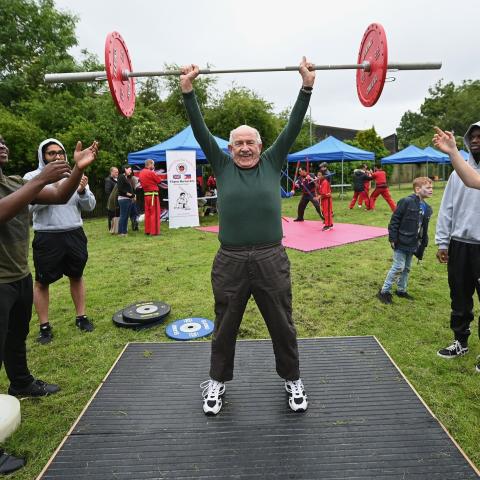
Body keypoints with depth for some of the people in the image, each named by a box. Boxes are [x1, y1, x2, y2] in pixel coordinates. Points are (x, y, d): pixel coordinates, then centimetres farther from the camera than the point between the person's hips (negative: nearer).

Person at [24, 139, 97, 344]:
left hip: (75, 235, 3)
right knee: (42, 282, 6)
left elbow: (90, 206, 4)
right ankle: (44, 326, 20)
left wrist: (82, 191, -16)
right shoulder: (32, 177, -2)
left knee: (76, 276, 15)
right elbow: (29, 206, -15)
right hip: (47, 238, -3)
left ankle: (81, 317, 30)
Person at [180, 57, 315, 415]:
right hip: (230, 262, 0)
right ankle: (218, 381, 39)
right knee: (224, 327, 16)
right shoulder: (222, 165, 7)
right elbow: (200, 130, 2)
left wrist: (307, 86, -4)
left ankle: (293, 380, 38)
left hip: (271, 260, 0)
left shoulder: (273, 163, 7)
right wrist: (188, 91, -4)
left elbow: (294, 126, 2)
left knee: (282, 326, 15)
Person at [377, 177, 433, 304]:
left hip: (413, 244, 7)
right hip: (401, 242, -7)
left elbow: (424, 229, 14)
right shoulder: (407, 202, -15)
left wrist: (423, 244, 13)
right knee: (398, 267, -5)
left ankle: (401, 290, 30)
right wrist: (392, 239, -16)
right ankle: (384, 291, 5)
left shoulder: (427, 208, 8)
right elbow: (394, 220, -14)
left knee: (406, 268, 16)